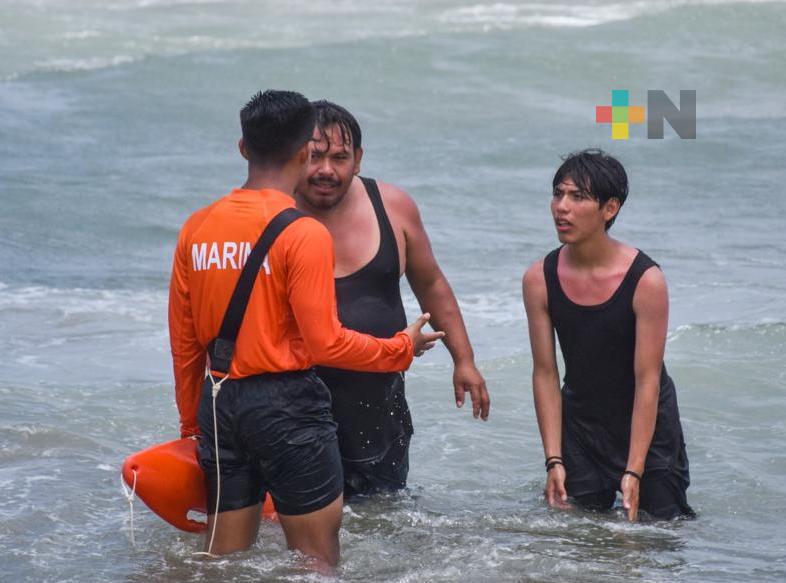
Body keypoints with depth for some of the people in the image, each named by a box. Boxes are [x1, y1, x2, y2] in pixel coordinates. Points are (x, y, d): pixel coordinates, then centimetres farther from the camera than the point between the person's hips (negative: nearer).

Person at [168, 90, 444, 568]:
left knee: (223, 560, 13)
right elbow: (326, 344, -15)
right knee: (317, 561, 3)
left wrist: (192, 424, 20)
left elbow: (184, 343, 10)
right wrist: (402, 348, 0)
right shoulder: (304, 233, -14)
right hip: (287, 403, -6)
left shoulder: (197, 228, 5)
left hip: (219, 402, 6)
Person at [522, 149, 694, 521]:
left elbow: (648, 381, -20)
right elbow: (545, 374, -6)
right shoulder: (539, 280, -10)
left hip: (646, 424, -3)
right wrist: (554, 460, -11)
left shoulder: (646, 281, -21)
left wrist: (634, 471, -22)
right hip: (580, 422, 3)